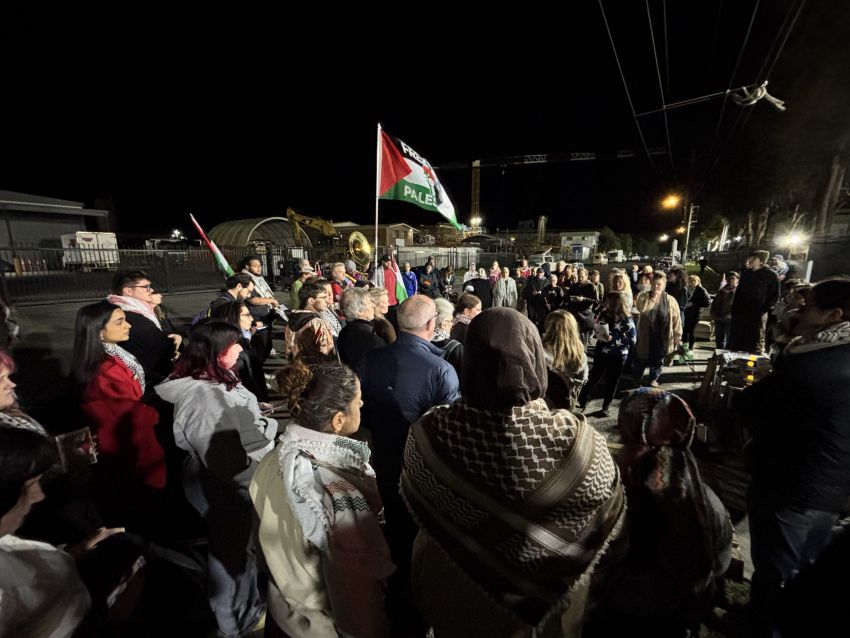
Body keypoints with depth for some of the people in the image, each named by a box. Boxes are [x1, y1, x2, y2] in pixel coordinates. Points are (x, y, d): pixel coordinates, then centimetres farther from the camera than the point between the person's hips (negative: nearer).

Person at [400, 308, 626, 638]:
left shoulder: (429, 434, -31)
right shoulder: (578, 440, -33)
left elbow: (415, 511, -9)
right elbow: (611, 521, -12)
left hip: (457, 597, 1)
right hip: (551, 597, 0)